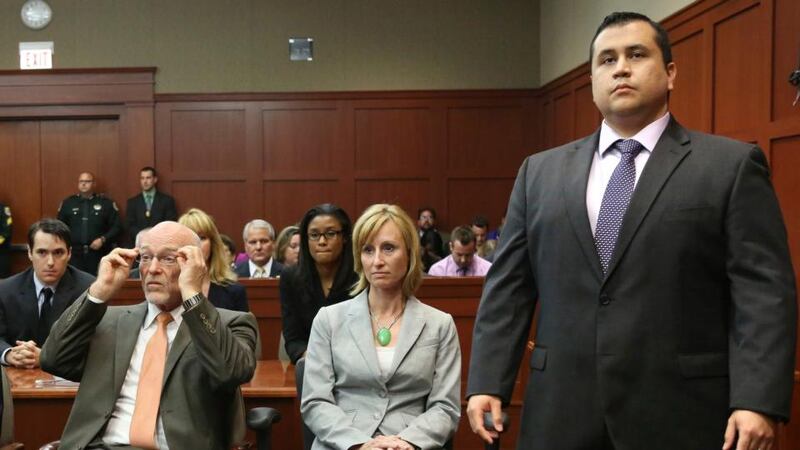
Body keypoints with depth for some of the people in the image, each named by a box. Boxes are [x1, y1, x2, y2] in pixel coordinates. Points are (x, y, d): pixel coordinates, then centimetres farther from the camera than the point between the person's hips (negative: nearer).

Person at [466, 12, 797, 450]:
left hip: (680, 414, -2)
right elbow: (507, 288, 6)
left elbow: (764, 291, -5)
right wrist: (487, 383, 0)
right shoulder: (540, 171, 9)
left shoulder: (732, 165, 0)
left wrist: (757, 401, -14)